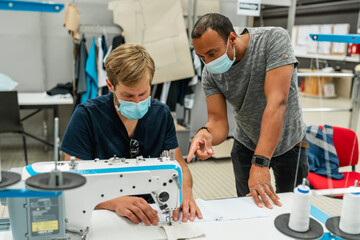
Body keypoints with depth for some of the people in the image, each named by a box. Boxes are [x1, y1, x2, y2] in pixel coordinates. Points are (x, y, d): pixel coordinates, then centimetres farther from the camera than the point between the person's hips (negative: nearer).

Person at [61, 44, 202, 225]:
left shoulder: (161, 114, 2)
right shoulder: (87, 116, -12)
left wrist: (185, 190, -16)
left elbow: (178, 165, 6)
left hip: (152, 214, 4)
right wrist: (116, 202, -31)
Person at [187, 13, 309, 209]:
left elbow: (276, 103, -37)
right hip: (246, 146, 2)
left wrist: (260, 164, -43)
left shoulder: (274, 39, -29)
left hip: (289, 143, -2)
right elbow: (218, 122, -20)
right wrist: (206, 133, -46)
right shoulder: (210, 73, -17)